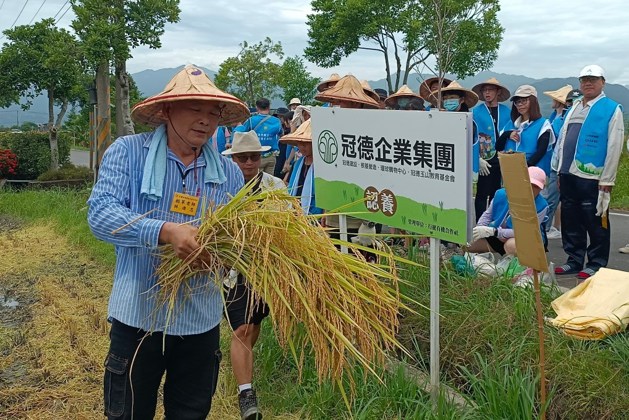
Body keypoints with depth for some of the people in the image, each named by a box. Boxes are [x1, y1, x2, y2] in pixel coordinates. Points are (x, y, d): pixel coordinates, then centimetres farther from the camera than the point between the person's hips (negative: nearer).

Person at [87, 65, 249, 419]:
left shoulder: (229, 173, 4)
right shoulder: (128, 152, -5)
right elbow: (100, 213, -16)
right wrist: (166, 232, -30)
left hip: (202, 321, 3)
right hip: (139, 316, -3)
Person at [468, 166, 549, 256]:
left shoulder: (541, 206, -21)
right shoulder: (502, 194, -8)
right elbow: (487, 215, 7)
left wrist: (493, 231, -33)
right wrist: (477, 231, -13)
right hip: (495, 237, 5)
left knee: (511, 245, -39)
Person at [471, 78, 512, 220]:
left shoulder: (506, 111, 7)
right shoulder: (476, 111, -2)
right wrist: (478, 159, -13)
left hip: (502, 160, 3)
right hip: (485, 161, -3)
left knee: (496, 195, 12)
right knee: (482, 195, 0)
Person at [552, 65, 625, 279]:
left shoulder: (612, 110, -3)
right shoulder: (574, 108, 17)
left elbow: (614, 148, -8)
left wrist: (606, 181, -12)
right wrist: (559, 172, 14)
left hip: (592, 178, -6)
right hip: (568, 175, 7)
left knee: (595, 223, 2)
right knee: (570, 222, 12)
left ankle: (596, 264, 12)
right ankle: (574, 261, 23)